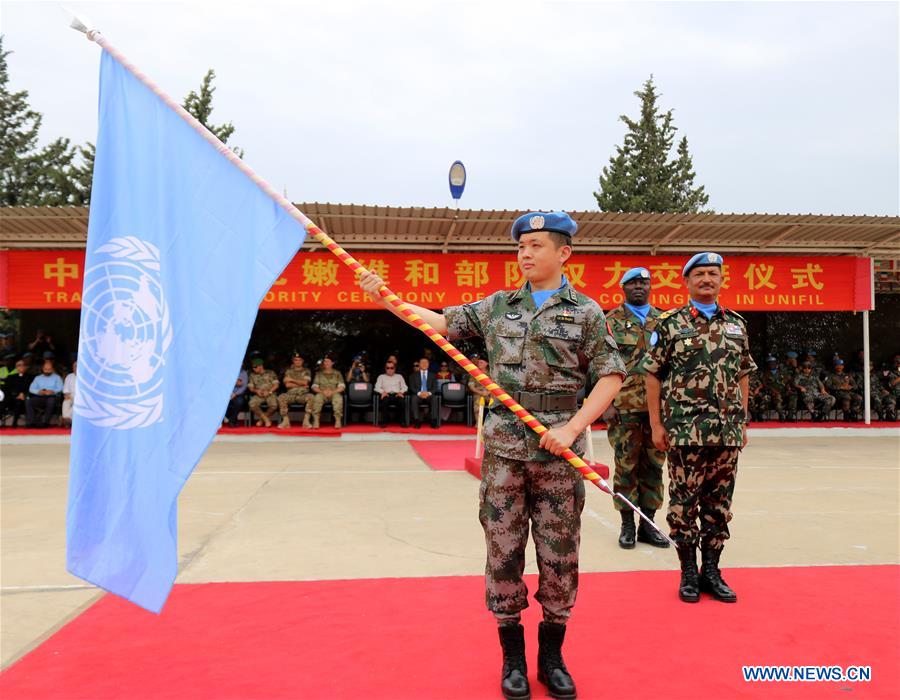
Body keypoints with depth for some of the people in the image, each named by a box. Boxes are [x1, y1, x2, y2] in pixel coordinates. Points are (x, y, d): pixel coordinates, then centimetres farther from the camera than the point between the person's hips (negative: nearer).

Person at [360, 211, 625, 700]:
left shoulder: (586, 312, 2)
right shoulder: (497, 307, 11)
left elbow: (611, 376, -2)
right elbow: (442, 323, 14)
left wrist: (573, 427, -14)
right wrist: (385, 299, 3)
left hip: (558, 451, -2)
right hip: (503, 449, 2)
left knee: (559, 556, 6)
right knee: (504, 551, 6)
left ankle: (551, 657, 26)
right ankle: (512, 656, 23)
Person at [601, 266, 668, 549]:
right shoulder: (611, 321, 2)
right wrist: (606, 404, -10)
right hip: (624, 407, -3)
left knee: (653, 465, 8)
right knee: (626, 466, 3)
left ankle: (647, 524, 19)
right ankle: (627, 525, 14)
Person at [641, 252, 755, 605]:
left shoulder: (736, 324, 12)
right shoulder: (670, 324, 0)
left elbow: (743, 376, 17)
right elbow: (653, 375, -1)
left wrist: (743, 422, 13)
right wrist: (656, 424, -5)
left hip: (728, 431, 4)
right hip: (684, 430, -4)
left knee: (719, 503, 10)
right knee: (684, 502, 2)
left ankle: (712, 571, 23)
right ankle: (689, 573, 15)